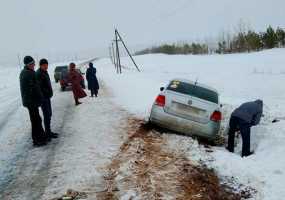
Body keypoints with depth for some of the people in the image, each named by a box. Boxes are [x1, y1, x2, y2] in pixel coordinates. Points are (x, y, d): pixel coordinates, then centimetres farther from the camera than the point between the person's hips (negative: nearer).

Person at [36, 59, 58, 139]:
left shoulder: (45, 72, 14)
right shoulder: (38, 74, -16)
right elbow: (39, 87, -23)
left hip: (47, 97, 10)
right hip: (43, 97, -10)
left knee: (49, 114, 14)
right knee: (47, 115, -5)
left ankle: (48, 131, 24)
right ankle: (48, 133, 3)